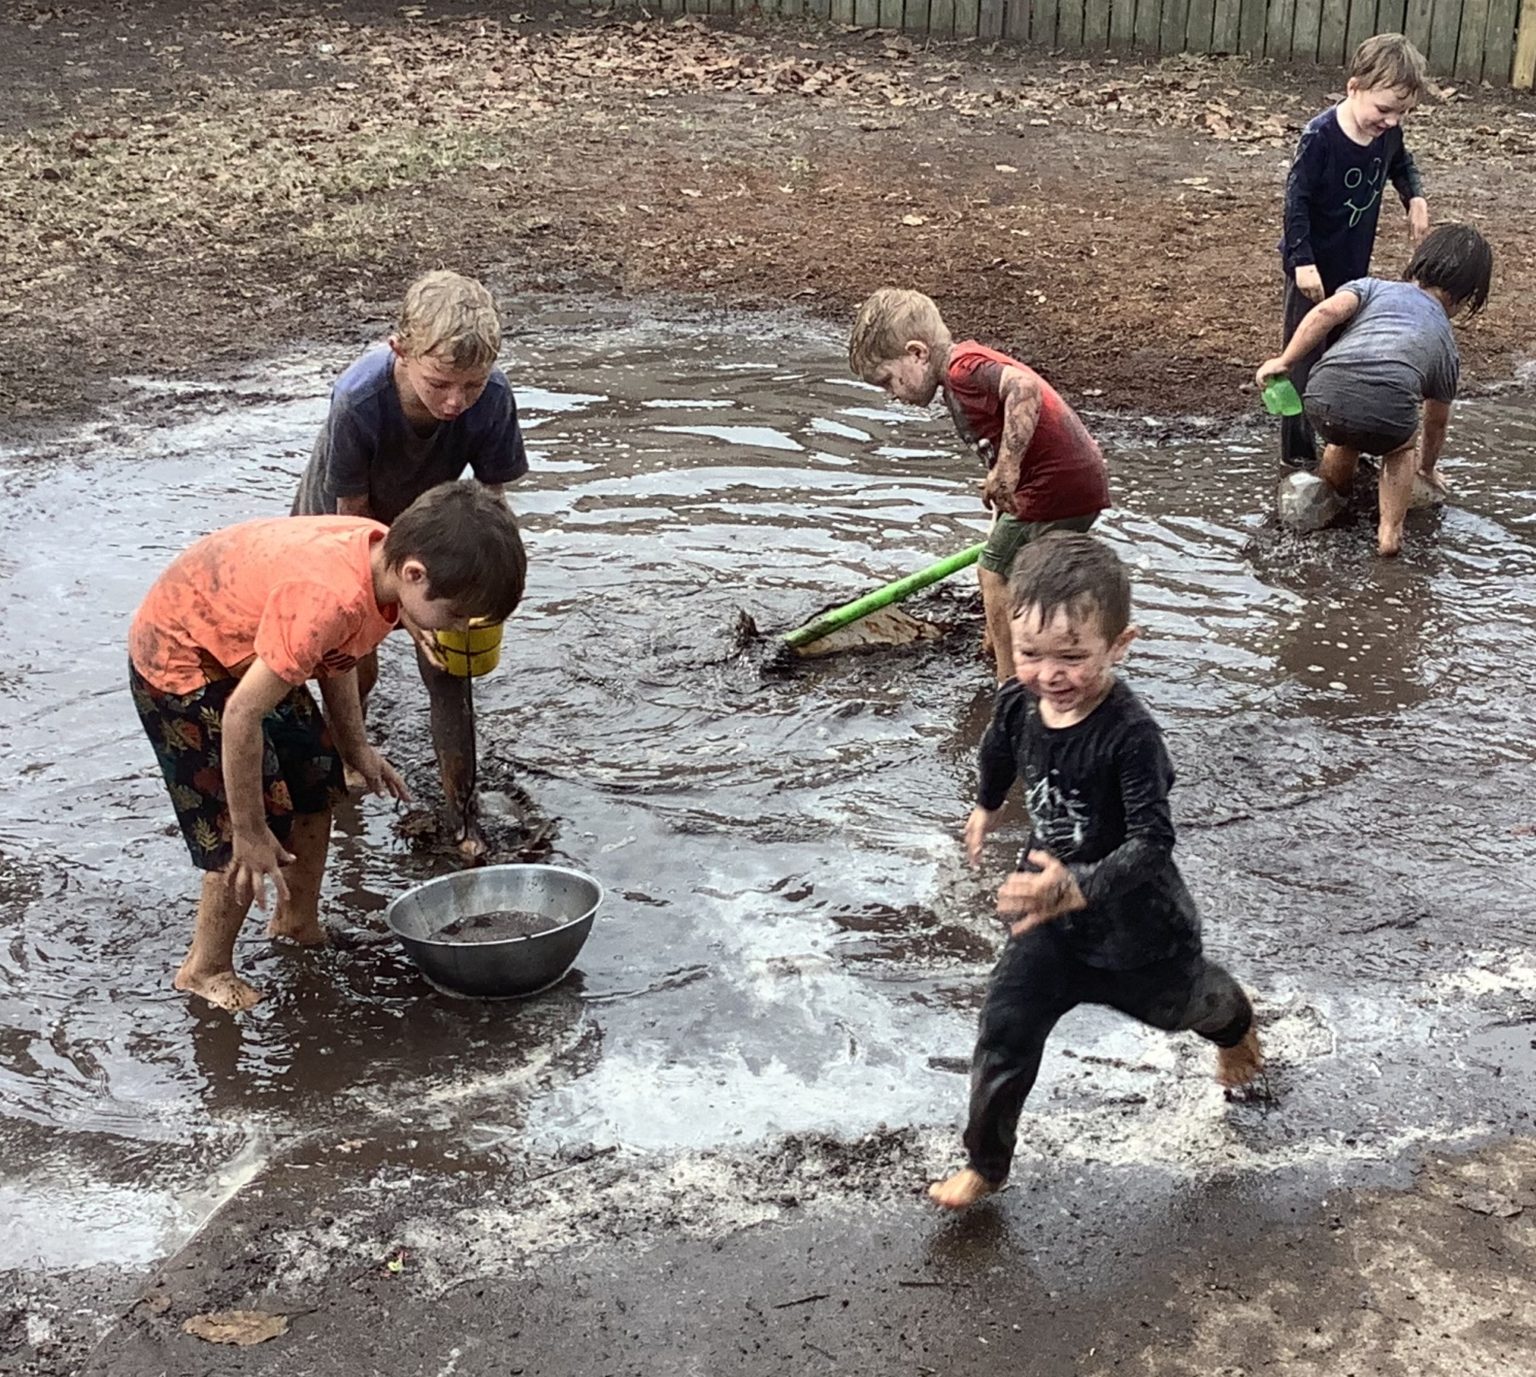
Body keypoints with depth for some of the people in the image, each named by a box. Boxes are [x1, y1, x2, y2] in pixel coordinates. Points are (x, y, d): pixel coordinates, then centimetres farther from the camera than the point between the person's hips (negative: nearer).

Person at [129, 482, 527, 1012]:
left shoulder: (383, 552, -14)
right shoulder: (327, 599, -41)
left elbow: (337, 652, 6)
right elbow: (242, 715, -34)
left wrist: (356, 748, 10)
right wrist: (250, 833, -24)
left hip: (242, 643, 9)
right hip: (177, 656, -9)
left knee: (316, 781, 16)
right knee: (240, 834, -6)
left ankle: (298, 925, 36)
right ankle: (205, 970, 15)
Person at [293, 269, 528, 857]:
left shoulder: (492, 396, -34)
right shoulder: (359, 400, -40)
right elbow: (355, 522, -27)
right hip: (342, 531, -2)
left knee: (447, 671, -6)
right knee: (357, 667, 2)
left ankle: (464, 817, 9)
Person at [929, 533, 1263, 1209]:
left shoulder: (1130, 734, -35)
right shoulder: (1017, 704, -15)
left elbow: (1152, 841, -40)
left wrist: (1078, 888, -56)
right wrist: (986, 805, 29)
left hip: (1136, 924, -3)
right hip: (1049, 915, 4)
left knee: (1175, 1001, 27)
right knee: (1004, 1034, -6)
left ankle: (1236, 1024, 65)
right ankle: (984, 1164, 17)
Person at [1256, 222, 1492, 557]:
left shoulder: (1373, 287, 27)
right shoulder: (1447, 345, 29)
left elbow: (1327, 312, 4)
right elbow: (1436, 422, 42)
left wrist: (1284, 361, 7)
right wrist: (1428, 467, 59)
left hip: (1323, 405, 1)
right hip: (1385, 421, -1)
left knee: (1346, 436, 38)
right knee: (1401, 446, 35)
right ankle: (1390, 532, 24)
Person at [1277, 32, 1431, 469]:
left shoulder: (1388, 133, -4)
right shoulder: (1321, 136, -23)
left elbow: (1401, 164, 18)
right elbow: (1296, 199, -20)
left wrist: (1415, 196, 0)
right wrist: (1303, 261, -23)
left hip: (1355, 268, 7)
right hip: (1315, 268, -6)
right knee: (1305, 358, 2)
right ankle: (1299, 453, 9)